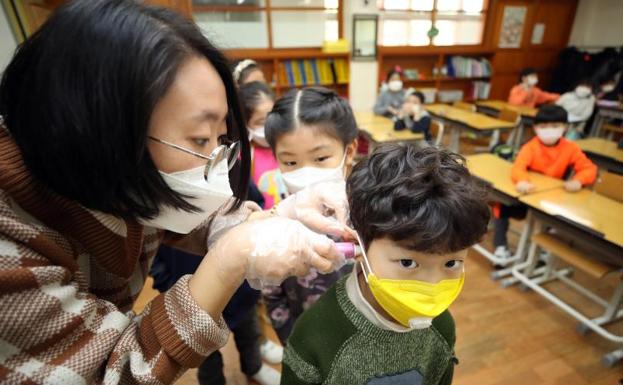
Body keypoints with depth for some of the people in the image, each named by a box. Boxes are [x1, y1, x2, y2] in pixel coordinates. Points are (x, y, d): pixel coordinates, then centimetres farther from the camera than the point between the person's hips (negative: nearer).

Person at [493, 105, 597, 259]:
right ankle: (501, 246, -5)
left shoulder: (571, 148, -8)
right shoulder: (531, 147, -17)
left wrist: (578, 181, -30)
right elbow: (518, 167, -33)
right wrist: (522, 182, -56)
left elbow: (589, 169, -7)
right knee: (503, 207, -21)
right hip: (527, 195, -2)